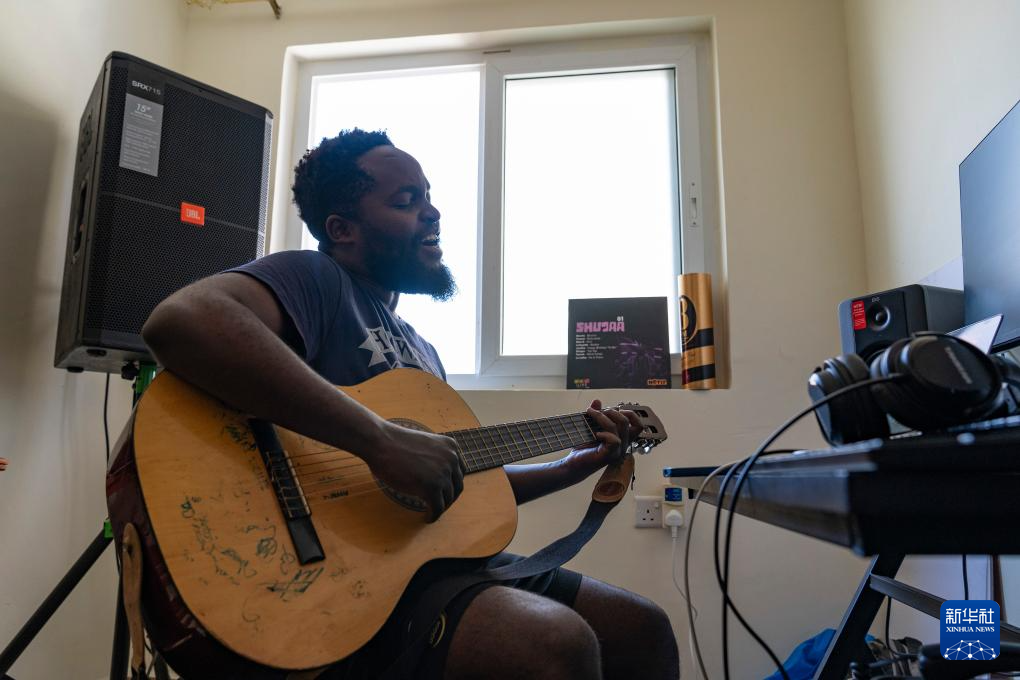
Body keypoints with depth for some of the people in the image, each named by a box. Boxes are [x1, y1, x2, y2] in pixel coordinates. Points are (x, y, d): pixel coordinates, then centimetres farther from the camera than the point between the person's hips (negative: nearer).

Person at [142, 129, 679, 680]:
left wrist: (570, 469, 16)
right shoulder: (316, 279, -8)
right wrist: (382, 440, -32)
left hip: (436, 557, 9)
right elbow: (179, 321, -30)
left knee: (643, 630, 7)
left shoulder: (419, 348, 19)